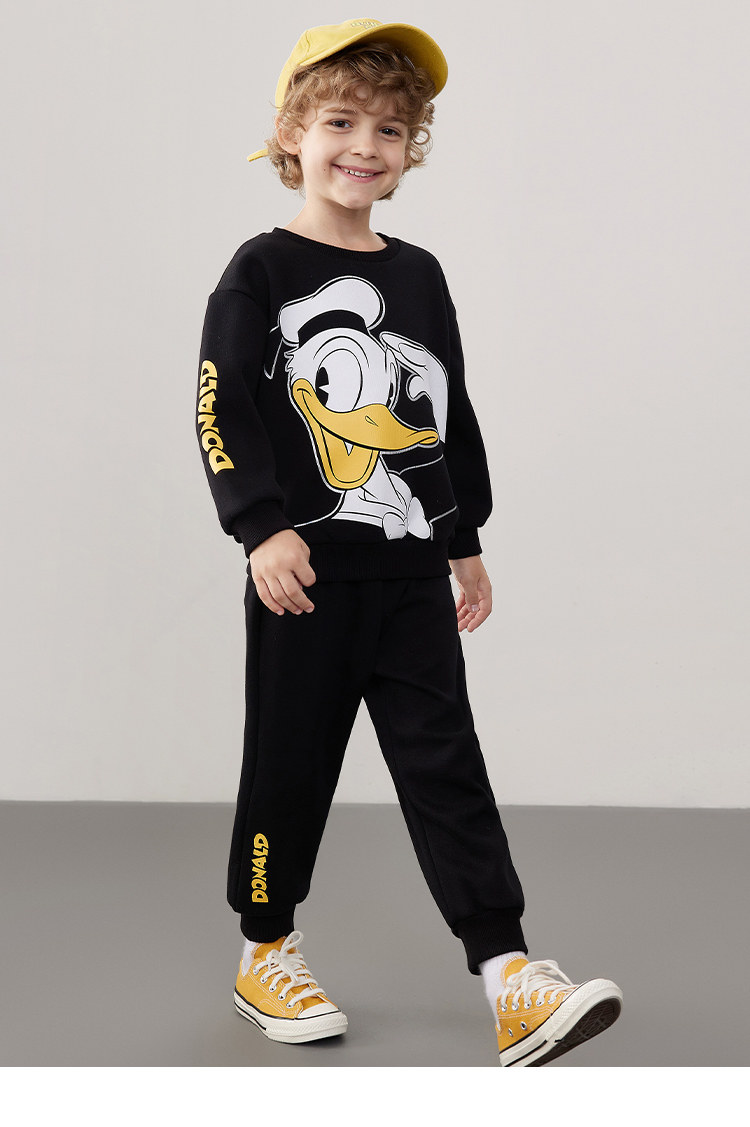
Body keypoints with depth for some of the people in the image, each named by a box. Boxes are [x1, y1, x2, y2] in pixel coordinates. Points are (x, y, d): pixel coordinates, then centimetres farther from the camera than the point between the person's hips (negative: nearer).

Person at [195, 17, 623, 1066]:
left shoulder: (420, 276, 12)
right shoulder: (263, 270, -2)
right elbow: (222, 407, -8)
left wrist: (468, 538, 18)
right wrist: (263, 528, -17)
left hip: (413, 575, 4)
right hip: (307, 574, -4)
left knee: (447, 768, 1)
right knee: (291, 764, 6)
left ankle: (509, 976, -3)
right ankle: (266, 956, 23)